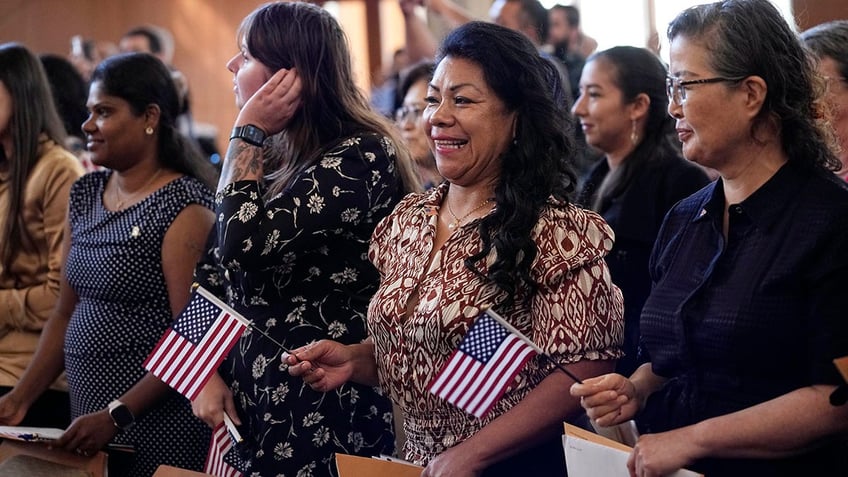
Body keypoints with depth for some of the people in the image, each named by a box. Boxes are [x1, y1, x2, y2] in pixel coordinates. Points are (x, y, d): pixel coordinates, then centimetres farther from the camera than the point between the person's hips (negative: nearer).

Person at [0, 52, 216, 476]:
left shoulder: (183, 206, -12)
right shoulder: (85, 194, 10)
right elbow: (66, 314, 13)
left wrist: (118, 415, -22)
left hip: (155, 421, -7)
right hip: (86, 411, 7)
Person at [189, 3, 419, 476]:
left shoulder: (359, 155, -15)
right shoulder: (269, 155, 9)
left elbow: (245, 244, -24)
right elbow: (214, 274, 12)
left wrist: (249, 133, -14)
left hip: (324, 407, -7)